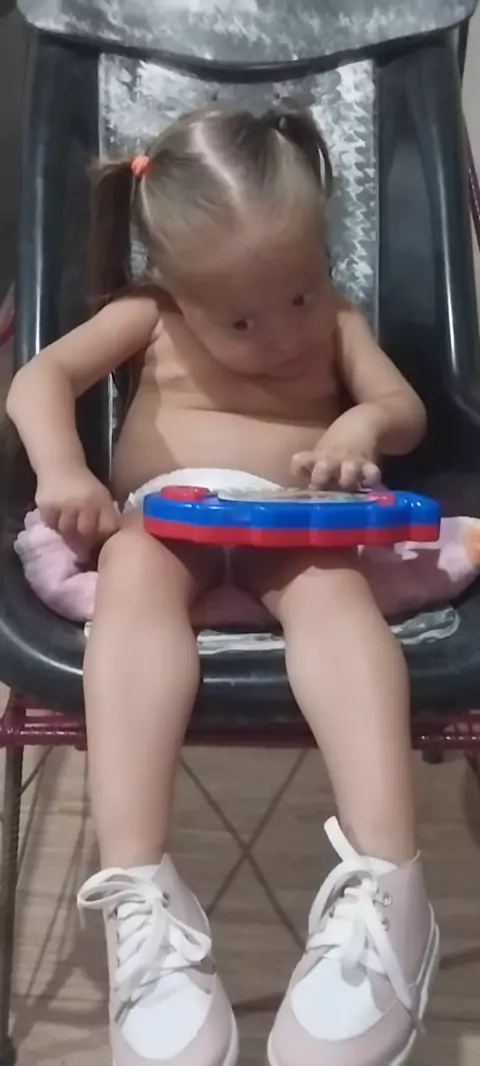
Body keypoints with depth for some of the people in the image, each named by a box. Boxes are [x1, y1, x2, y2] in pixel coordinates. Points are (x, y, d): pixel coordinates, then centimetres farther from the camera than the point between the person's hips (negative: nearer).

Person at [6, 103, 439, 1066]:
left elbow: (405, 407, 8)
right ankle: (139, 895, -46)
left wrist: (365, 423, -18)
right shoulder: (147, 317, 11)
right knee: (134, 575, -36)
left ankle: (386, 882, -46)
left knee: (333, 588, -35)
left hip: (297, 530, 1)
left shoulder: (334, 325, 16)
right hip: (165, 519, 0)